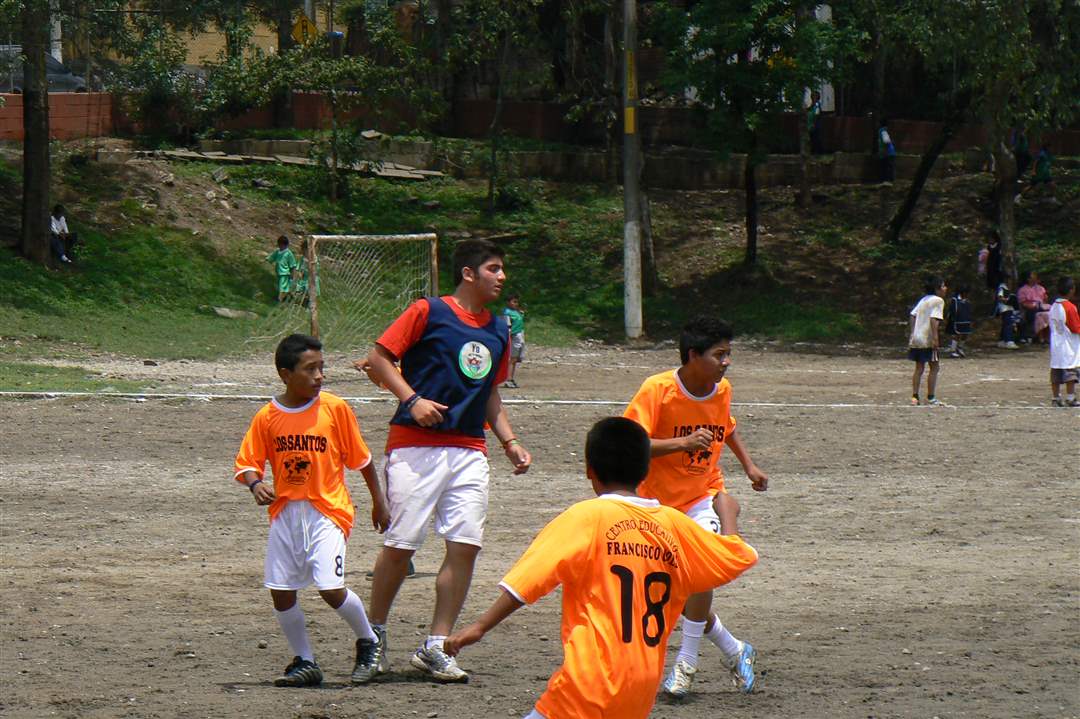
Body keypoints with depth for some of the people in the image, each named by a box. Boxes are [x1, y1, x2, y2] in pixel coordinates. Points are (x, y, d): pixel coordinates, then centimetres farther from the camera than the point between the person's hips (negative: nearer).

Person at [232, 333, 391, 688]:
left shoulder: (335, 408, -5)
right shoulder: (267, 417, -2)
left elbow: (360, 459, 4)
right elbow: (247, 463, 3)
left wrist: (379, 503, 11)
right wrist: (256, 485, -19)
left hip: (327, 512, -3)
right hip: (286, 512, 3)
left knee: (331, 589, -15)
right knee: (281, 592, 2)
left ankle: (368, 641, 12)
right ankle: (304, 662, 19)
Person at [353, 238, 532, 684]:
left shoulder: (499, 331, 16)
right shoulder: (428, 312, -3)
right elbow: (379, 359, -3)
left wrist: (510, 442, 14)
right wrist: (412, 399, -15)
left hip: (469, 451, 6)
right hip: (415, 446, -6)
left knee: (465, 545, -5)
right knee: (400, 545, -4)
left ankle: (436, 648, 2)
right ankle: (375, 639, 13)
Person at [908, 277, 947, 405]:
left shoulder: (923, 300, 17)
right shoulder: (938, 300, -6)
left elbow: (912, 316, 13)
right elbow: (933, 319, -18)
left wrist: (910, 335, 16)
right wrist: (935, 338, -22)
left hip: (915, 338, 7)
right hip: (927, 339, -7)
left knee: (919, 368, 12)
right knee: (934, 367, 2)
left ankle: (914, 397, 8)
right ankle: (930, 398, 2)